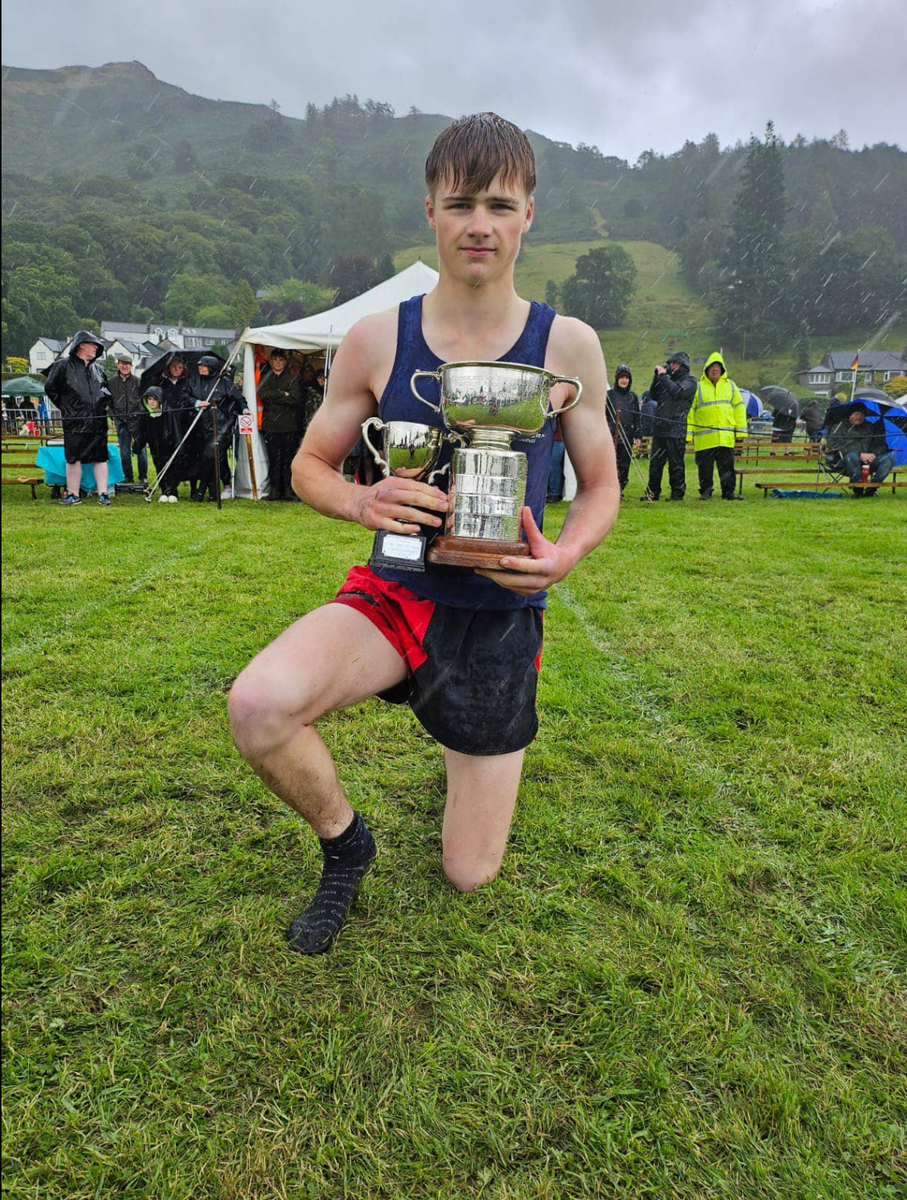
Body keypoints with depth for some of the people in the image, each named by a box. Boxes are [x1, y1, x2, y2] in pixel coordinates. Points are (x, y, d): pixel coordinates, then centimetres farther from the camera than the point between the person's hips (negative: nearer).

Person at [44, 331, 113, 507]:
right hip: (74, 423, -4)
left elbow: (106, 388, 32)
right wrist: (65, 406, 2)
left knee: (100, 458, 2)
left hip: (98, 422, 4)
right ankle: (73, 495, 10)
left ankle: (103, 494, 6)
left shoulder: (97, 368, 17)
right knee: (73, 459, 1)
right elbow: (50, 388, 3)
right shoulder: (63, 365, 1)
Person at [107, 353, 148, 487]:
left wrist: (141, 413, 0)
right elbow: (108, 401, 14)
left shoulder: (138, 381, 4)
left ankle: (143, 478, 6)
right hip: (121, 421, 2)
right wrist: (114, 414, 5)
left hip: (137, 420, -1)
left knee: (141, 449, -3)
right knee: (124, 451, 4)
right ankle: (128, 477, 14)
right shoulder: (111, 382, 8)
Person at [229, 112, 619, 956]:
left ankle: (474, 749, 44)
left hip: (501, 617, 0)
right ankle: (344, 841, 1)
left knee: (469, 875, 8)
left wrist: (565, 555, -18)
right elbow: (310, 464, 5)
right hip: (395, 594, 0)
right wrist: (362, 501, -19)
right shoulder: (376, 339, -5)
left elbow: (601, 486, 4)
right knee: (258, 704, -34)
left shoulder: (567, 346, -5)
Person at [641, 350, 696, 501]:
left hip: (676, 430, -7)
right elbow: (654, 395, 17)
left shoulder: (689, 381, 0)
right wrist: (657, 377, 6)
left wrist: (663, 376, -9)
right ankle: (652, 492, 14)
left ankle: (677, 493, 5)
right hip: (659, 429, 7)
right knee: (655, 462, 7)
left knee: (675, 463, -2)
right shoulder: (669, 379, 21)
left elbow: (678, 392, -17)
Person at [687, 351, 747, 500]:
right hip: (704, 437, -2)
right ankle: (705, 492, 13)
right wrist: (687, 433, -3)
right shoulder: (698, 387, 6)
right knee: (705, 467, 3)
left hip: (726, 436, 2)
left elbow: (739, 408, 14)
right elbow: (689, 411, 4)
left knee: (727, 466, 2)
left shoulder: (730, 385, 14)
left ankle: (728, 492, 9)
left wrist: (740, 431, 7)